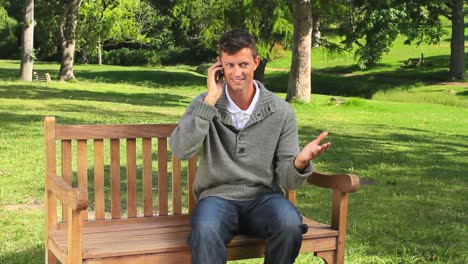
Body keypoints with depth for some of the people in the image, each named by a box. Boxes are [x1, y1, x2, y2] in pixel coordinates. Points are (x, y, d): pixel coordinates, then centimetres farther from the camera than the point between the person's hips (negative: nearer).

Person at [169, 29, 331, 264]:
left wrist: (300, 161, -25)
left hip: (263, 196, 1)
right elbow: (180, 150, -16)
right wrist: (210, 100, -17)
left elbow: (287, 179, -1)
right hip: (218, 196, -1)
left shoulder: (281, 111, 0)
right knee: (205, 231, -36)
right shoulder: (205, 104, 1)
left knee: (290, 224, -33)